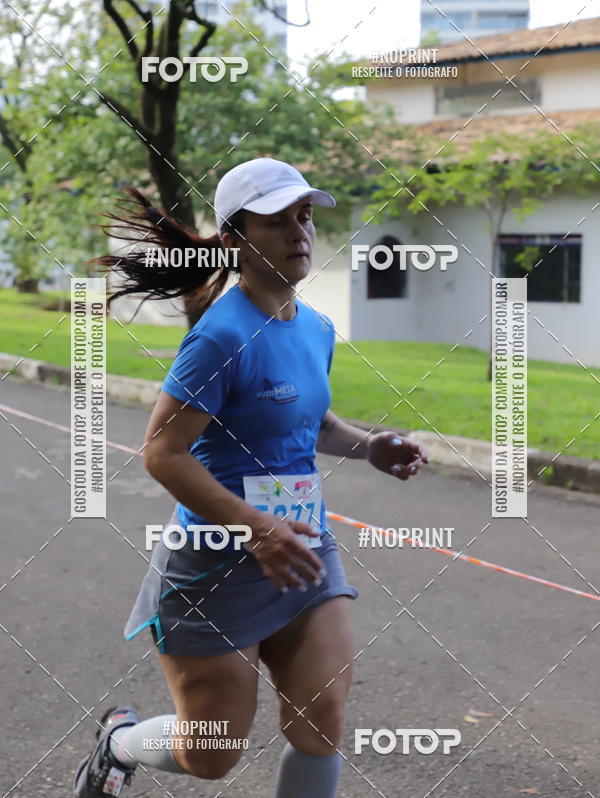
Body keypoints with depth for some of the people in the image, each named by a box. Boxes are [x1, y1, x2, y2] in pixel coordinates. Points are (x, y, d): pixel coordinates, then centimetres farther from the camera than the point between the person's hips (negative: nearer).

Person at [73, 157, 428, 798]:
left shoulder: (317, 328, 6)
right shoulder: (223, 336, -19)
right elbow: (163, 452, -22)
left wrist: (367, 445, 4)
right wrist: (255, 529, -29)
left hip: (304, 552, 7)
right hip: (219, 563, -6)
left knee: (321, 725, -3)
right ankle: (119, 739, 39)